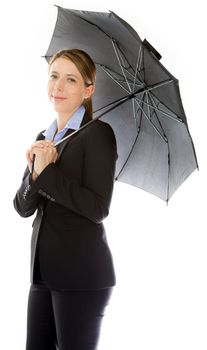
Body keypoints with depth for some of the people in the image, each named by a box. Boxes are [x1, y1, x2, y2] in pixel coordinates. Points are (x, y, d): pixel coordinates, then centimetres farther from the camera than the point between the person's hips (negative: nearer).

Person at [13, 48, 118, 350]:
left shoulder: (98, 133, -7)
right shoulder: (43, 139, 14)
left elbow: (98, 208, -16)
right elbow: (23, 208, 7)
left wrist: (47, 172, -17)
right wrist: (34, 173, -12)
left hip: (83, 276, -7)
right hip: (44, 271, 7)